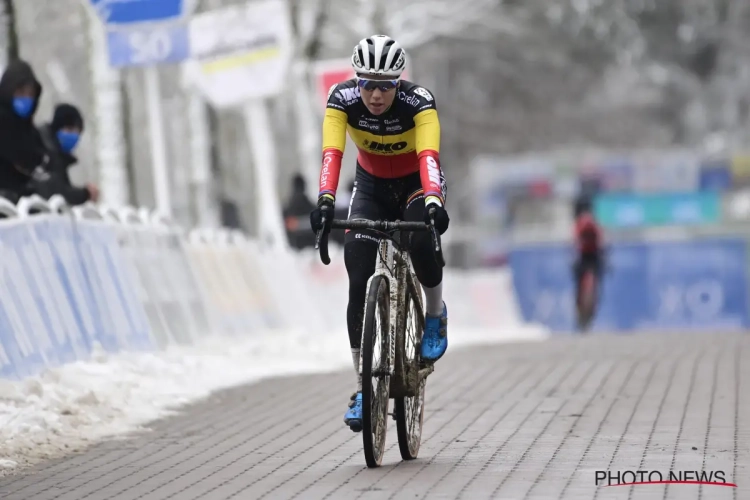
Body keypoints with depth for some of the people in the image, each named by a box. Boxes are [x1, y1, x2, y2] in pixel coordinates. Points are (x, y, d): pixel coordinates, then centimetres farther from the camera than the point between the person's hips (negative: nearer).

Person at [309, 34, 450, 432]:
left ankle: (435, 313, -3)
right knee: (360, 281, -14)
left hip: (416, 184, -2)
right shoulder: (342, 99, -24)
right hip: (372, 187, 2)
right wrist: (325, 199, -52)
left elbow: (428, 155, -42)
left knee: (421, 242, -35)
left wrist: (433, 201, -59)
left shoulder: (418, 101, -29)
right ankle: (364, 387, -7)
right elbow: (332, 153, -35)